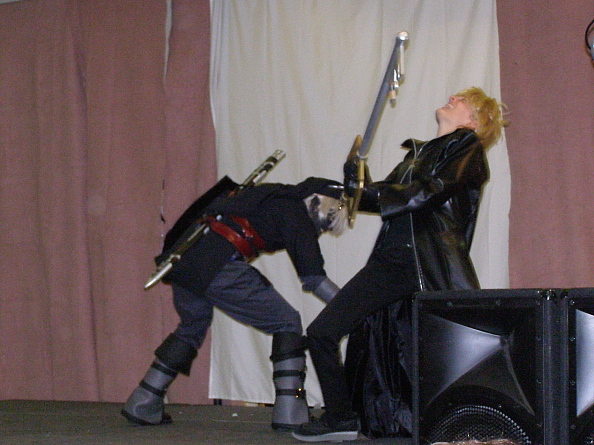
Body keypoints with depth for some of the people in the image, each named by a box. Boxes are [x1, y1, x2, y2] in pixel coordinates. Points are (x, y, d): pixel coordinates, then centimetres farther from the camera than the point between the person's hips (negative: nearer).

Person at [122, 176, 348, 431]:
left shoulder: (275, 198, 25)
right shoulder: (295, 214, 0)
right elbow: (313, 277, -7)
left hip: (183, 263, 9)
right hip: (219, 266, -9)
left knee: (192, 327, 29)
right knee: (286, 323, 3)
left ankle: (142, 404, 28)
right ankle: (290, 413, -2)